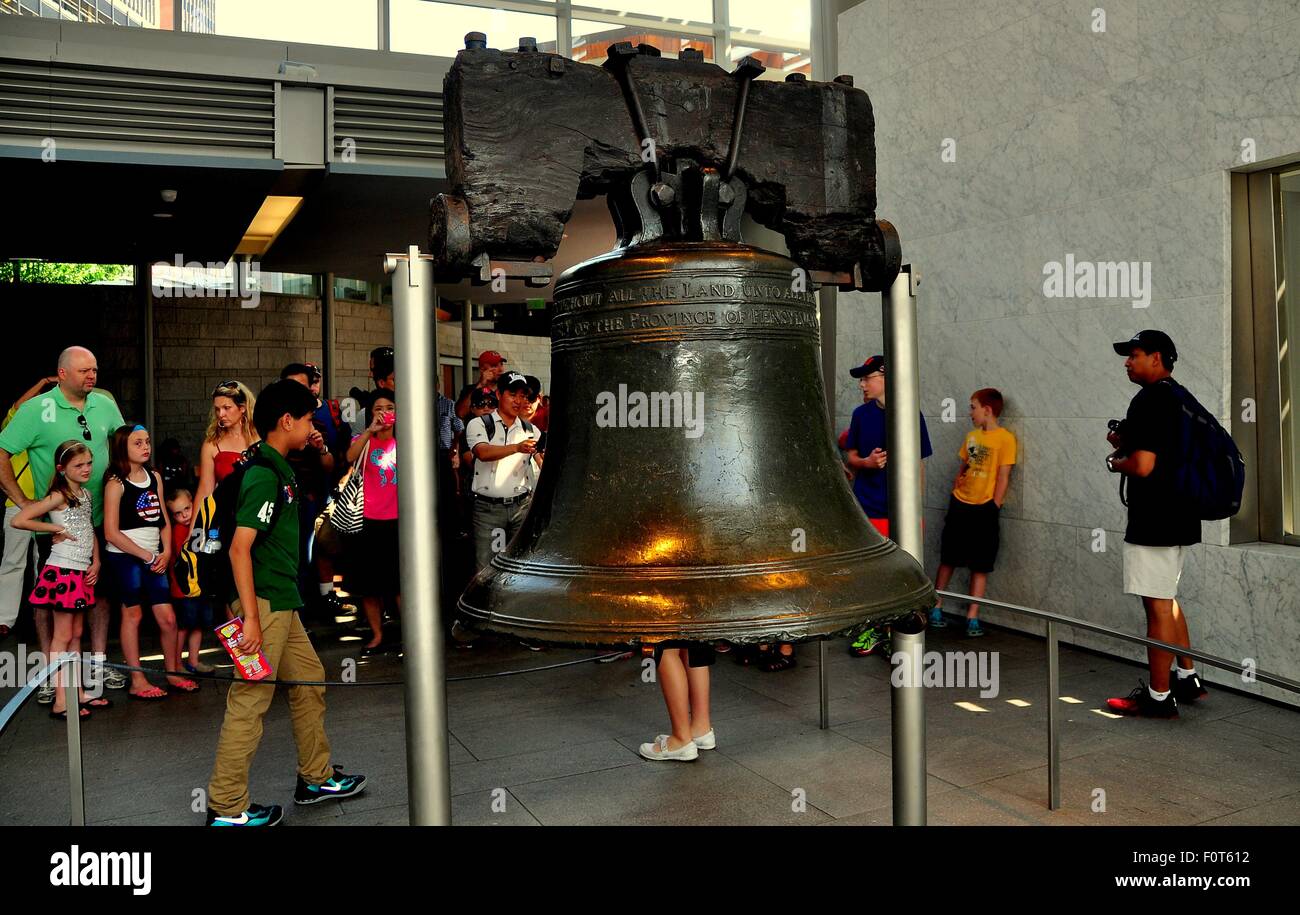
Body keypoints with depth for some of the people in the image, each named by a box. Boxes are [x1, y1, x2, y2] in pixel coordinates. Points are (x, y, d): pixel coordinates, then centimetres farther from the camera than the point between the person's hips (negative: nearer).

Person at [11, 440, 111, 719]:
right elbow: (17, 521, -20)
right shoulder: (58, 496, -12)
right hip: (63, 571, -8)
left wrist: (96, 562, 8)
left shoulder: (86, 493, 11)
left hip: (82, 572, 8)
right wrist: (56, 528, -14)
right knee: (62, 637, -2)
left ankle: (78, 693, 22)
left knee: (76, 635, 14)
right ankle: (60, 702, 3)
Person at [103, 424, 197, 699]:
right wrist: (147, 556, -10)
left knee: (168, 617, 3)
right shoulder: (116, 483, -7)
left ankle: (173, 672, 19)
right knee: (132, 614, 2)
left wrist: (166, 553, -1)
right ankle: (138, 681, 10)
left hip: (154, 557, 5)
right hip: (125, 556, -5)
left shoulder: (155, 476, 10)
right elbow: (111, 533, -11)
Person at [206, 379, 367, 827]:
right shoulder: (264, 475, -18)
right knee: (250, 700, -2)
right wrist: (250, 618, -23)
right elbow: (239, 549, -23)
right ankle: (226, 807, 9)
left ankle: (315, 778, 32)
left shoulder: (279, 470, 12)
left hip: (283, 604, 11)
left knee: (309, 681, 18)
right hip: (263, 604, -11)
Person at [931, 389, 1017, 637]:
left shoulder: (1005, 438, -8)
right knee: (947, 559, 11)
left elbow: (1003, 477, -10)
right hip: (959, 505, 5)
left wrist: (994, 508, -11)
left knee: (980, 567, 3)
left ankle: (972, 618, 9)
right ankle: (936, 608, 21)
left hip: (983, 509, -5)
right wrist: (954, 495, 6)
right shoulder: (971, 436, 9)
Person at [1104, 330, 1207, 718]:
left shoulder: (1149, 401, -18)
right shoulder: (1180, 397, 14)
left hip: (1153, 521, -10)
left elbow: (1143, 465, -26)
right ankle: (1188, 678, 30)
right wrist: (1126, 444, 11)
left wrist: (1115, 461, -6)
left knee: (1158, 606, -3)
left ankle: (1159, 697, 5)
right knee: (1167, 599, 21)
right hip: (1179, 518, 10)